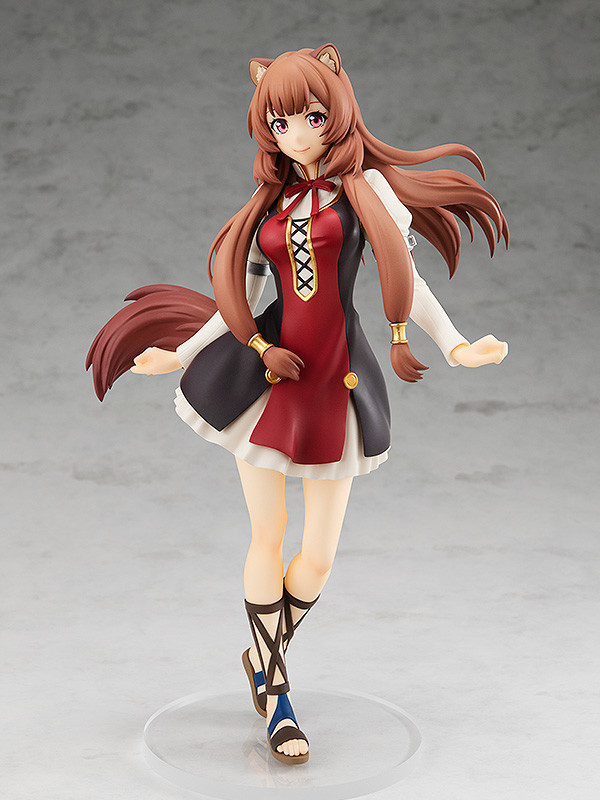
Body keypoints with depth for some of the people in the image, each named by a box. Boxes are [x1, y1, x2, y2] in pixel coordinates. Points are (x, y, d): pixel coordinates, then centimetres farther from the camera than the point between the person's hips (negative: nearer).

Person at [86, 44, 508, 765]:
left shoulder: (367, 186, 3)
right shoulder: (271, 204, 12)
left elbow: (404, 276, -1)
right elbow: (239, 301, 14)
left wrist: (457, 347, -13)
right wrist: (181, 355, 10)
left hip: (337, 386, -2)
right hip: (263, 377, 2)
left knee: (319, 559, 2)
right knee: (268, 540, 4)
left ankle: (263, 655, 31)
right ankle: (273, 693, 21)